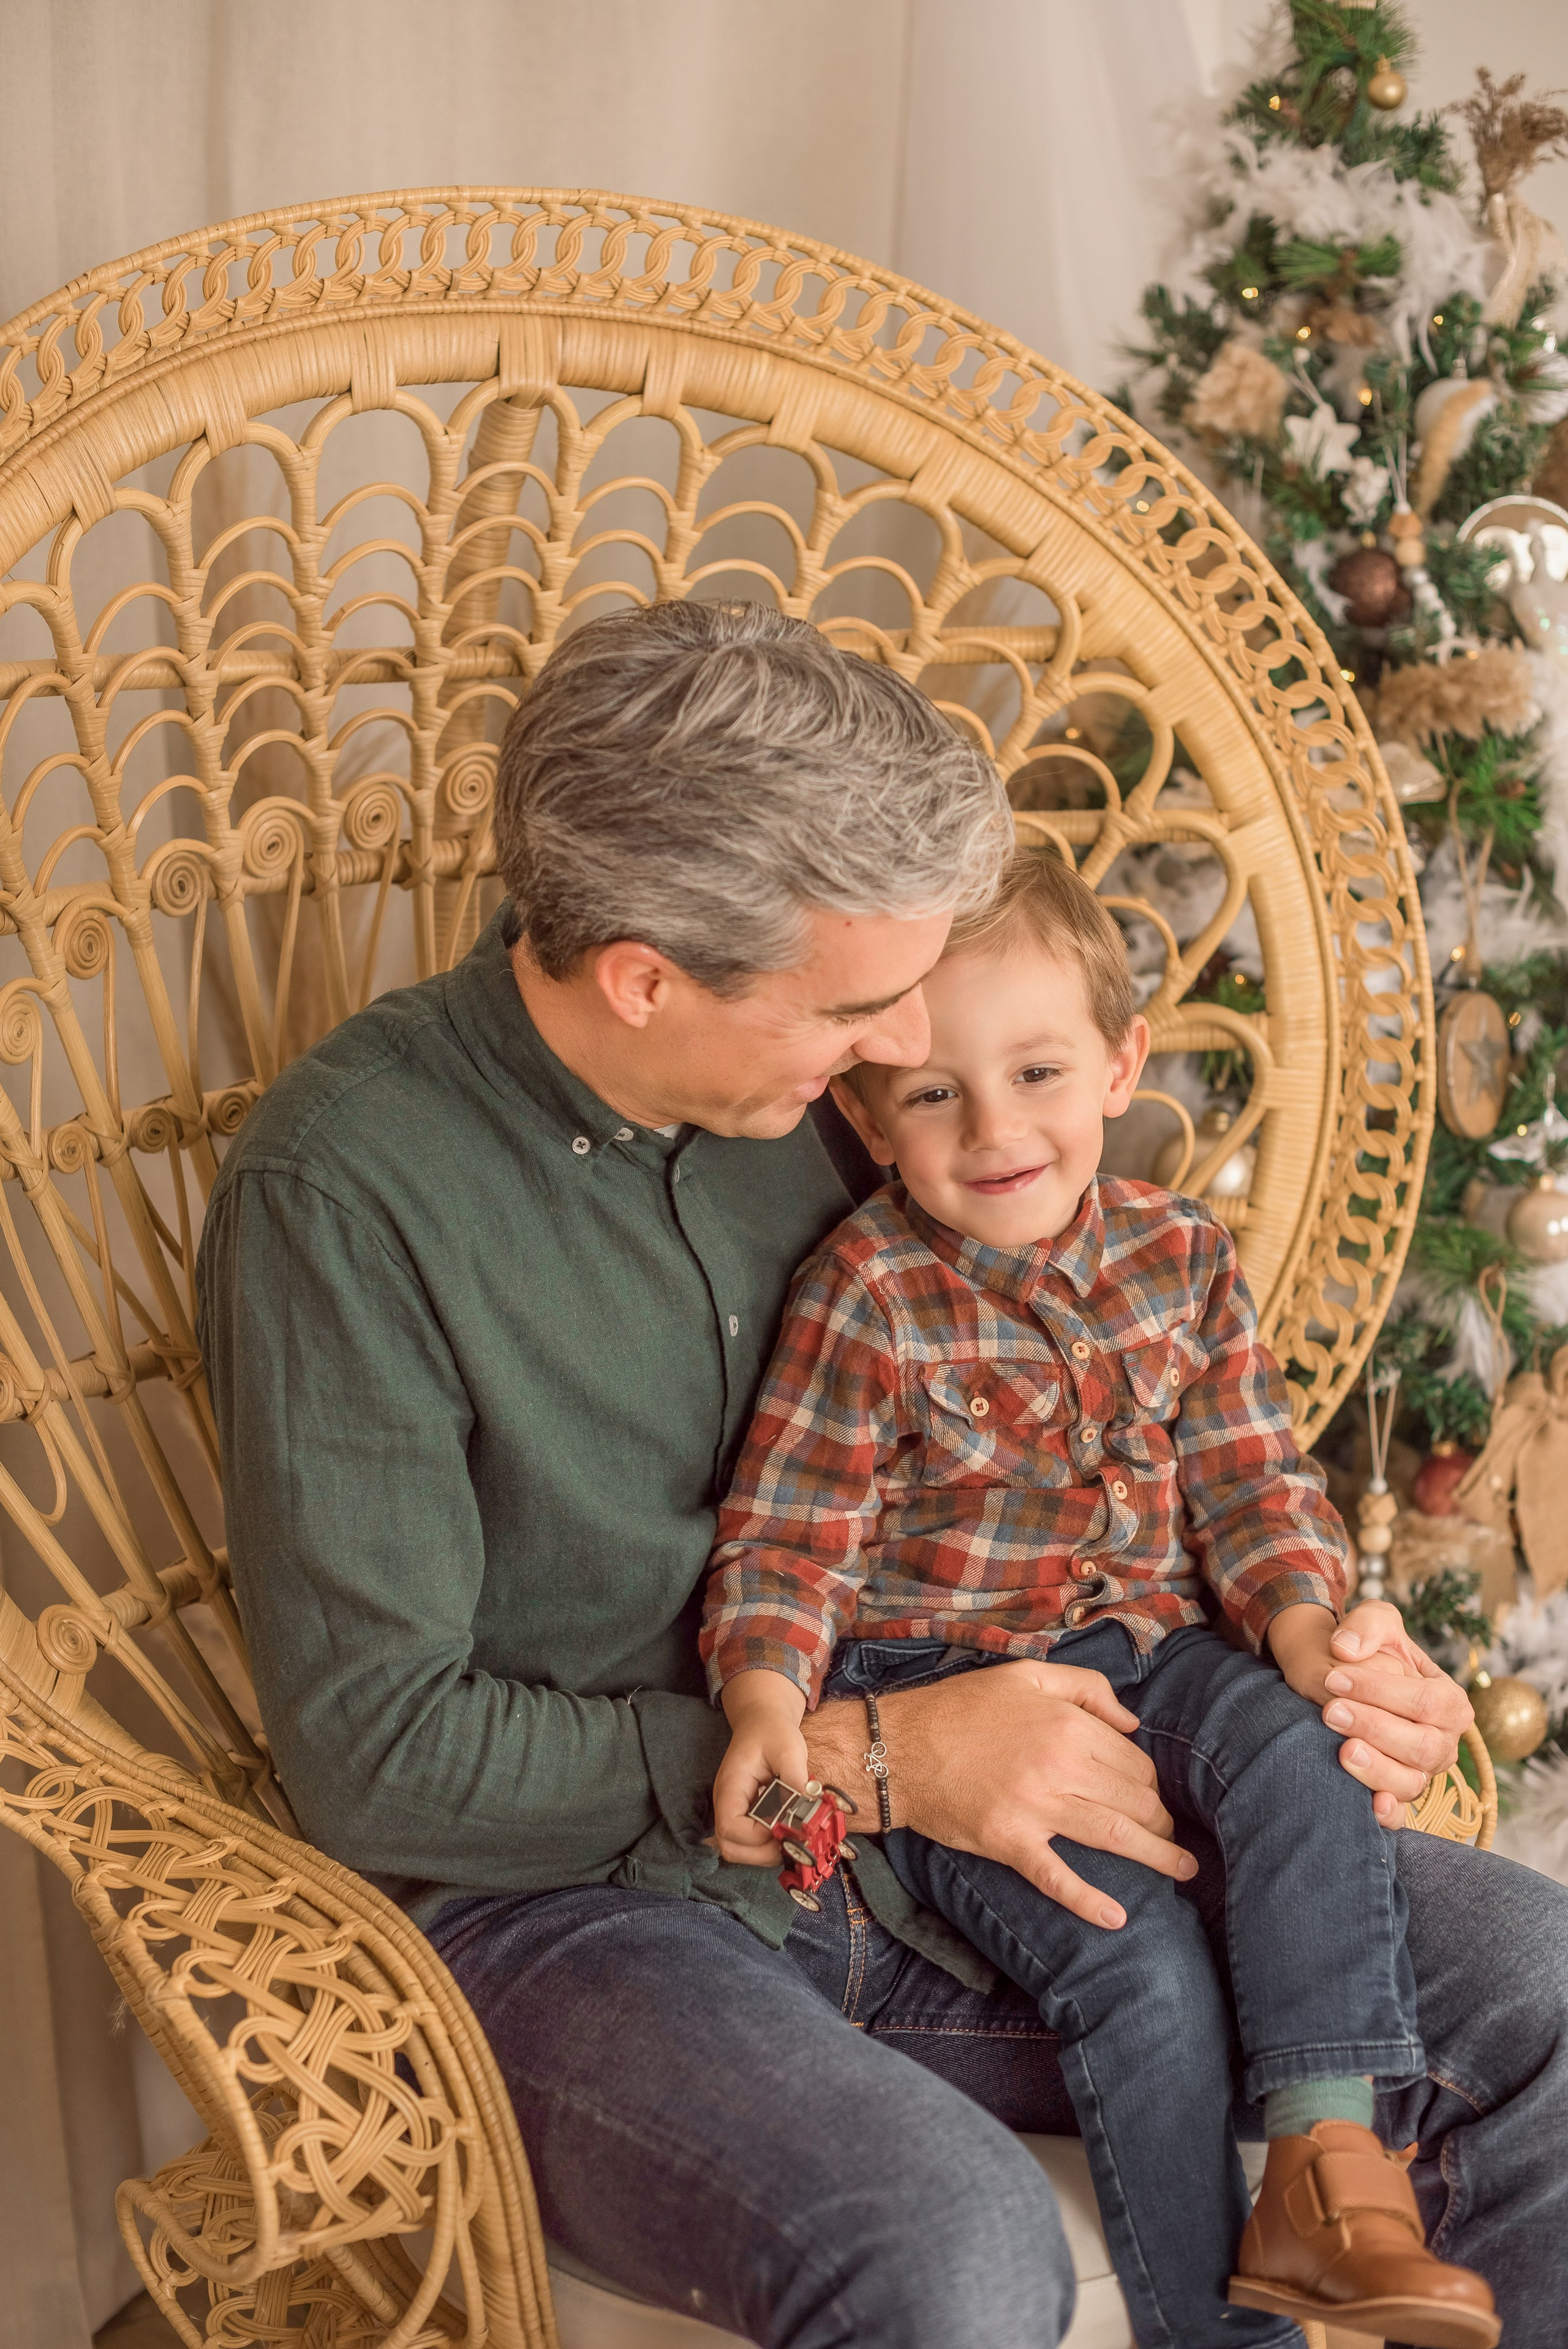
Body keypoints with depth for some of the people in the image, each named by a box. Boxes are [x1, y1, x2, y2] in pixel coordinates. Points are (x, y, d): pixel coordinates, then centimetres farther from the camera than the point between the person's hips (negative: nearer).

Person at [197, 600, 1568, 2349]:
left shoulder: (811, 1088, 3)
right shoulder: (341, 1185, -16)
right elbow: (369, 1755, -16)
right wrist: (873, 1759, -16)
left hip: (922, 1832, 6)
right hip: (569, 1901, -5)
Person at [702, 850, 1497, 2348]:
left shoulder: (1181, 1256, 3)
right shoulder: (868, 1296, -10)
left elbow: (1250, 1478, 6)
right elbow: (787, 1534, -9)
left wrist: (1300, 1621, -12)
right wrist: (766, 1694, -27)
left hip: (1149, 1657, 4)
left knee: (1297, 1747, -27)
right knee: (1142, 1962, -20)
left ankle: (1329, 2160, -24)